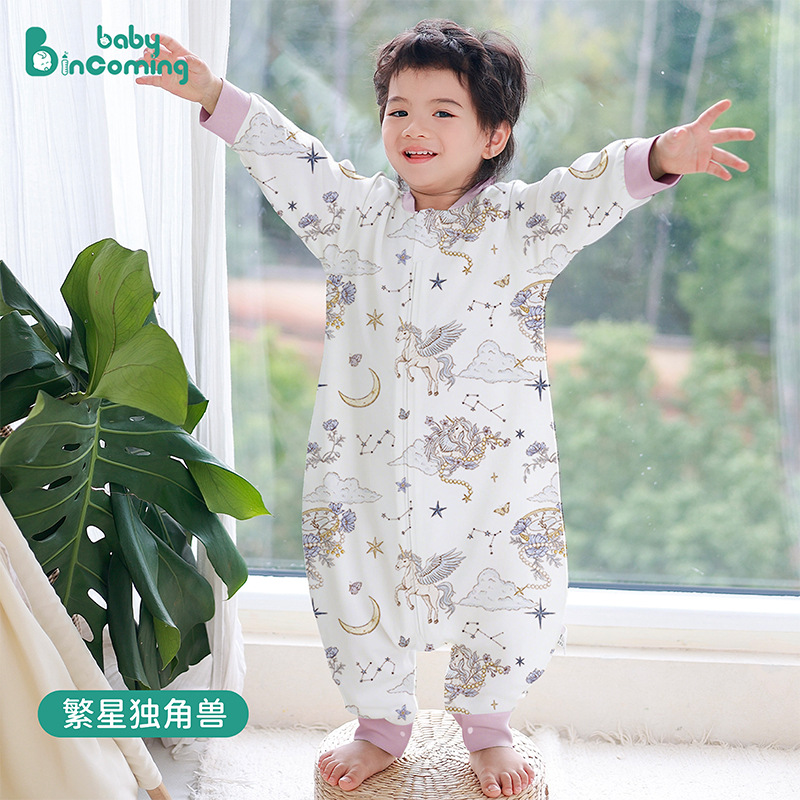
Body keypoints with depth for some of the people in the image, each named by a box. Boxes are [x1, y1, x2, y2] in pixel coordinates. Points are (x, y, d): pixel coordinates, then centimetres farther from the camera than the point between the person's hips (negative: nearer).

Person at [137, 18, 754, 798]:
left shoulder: (520, 222, -4)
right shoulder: (358, 214, 4)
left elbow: (587, 191, -19)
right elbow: (288, 158, 2)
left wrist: (658, 157, -38)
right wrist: (214, 94, -6)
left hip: (493, 474, -2)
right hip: (366, 465, 2)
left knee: (506, 602, 9)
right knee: (358, 598, 13)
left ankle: (487, 728, 39)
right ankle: (380, 729, 39)